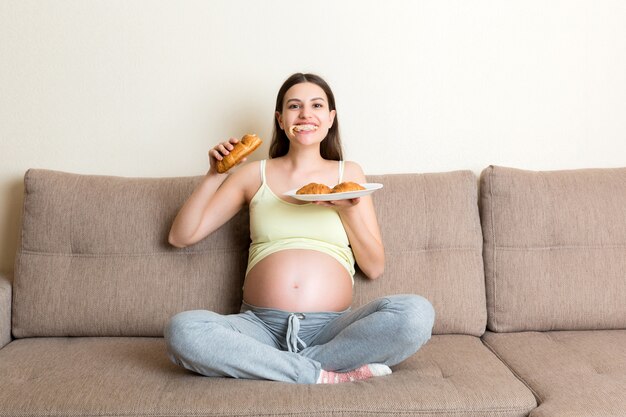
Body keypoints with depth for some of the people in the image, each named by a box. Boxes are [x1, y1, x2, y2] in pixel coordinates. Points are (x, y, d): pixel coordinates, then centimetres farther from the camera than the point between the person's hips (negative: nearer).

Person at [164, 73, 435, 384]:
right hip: (261, 325, 0)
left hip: (332, 329, 0)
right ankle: (324, 376, -22)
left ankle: (276, 366, -19)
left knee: (417, 313, -28)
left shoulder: (348, 174, 15)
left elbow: (374, 268, 11)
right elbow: (181, 237, 13)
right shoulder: (254, 174, 14)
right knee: (181, 330, -30)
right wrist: (214, 176, 2)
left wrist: (348, 211, -5)